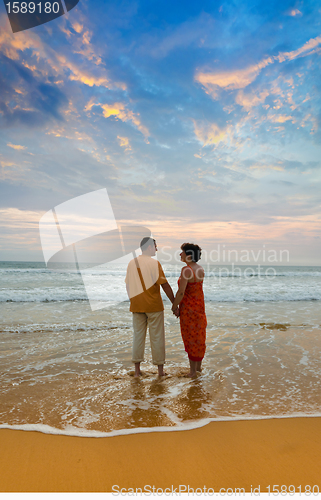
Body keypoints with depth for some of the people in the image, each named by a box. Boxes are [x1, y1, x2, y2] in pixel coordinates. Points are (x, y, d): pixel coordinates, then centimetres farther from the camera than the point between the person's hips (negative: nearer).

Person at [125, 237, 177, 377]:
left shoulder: (131, 263, 5)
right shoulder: (154, 263, -12)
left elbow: (128, 285, 11)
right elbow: (165, 285, -14)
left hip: (137, 306, 5)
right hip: (154, 306, -5)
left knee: (138, 335, 13)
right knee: (157, 336, 7)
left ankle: (137, 369, 18)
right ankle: (160, 369, 17)